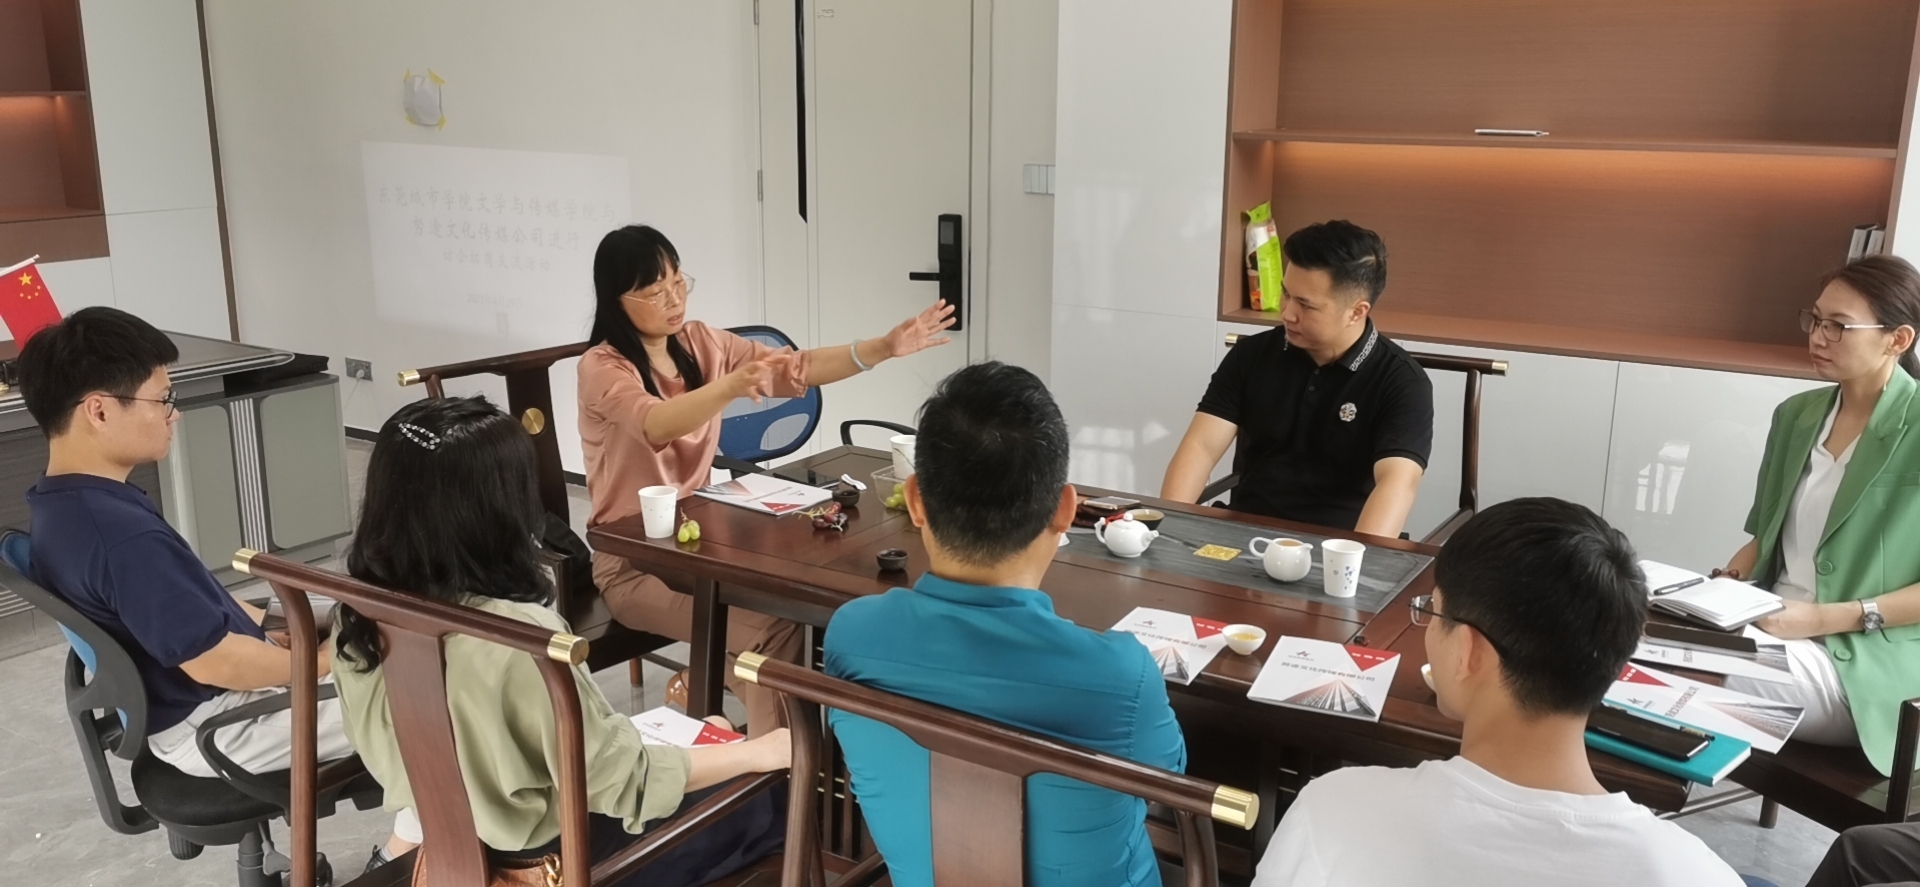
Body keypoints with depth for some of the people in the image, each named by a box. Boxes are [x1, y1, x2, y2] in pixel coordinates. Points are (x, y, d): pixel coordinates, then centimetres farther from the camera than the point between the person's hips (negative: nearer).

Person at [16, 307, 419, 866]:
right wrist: (325, 662, -14)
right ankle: (407, 853, 14)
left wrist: (275, 626, 8)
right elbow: (215, 661, -29)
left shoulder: (58, 506, 0)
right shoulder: (123, 535, -33)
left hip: (175, 701, 10)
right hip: (213, 726, -10)